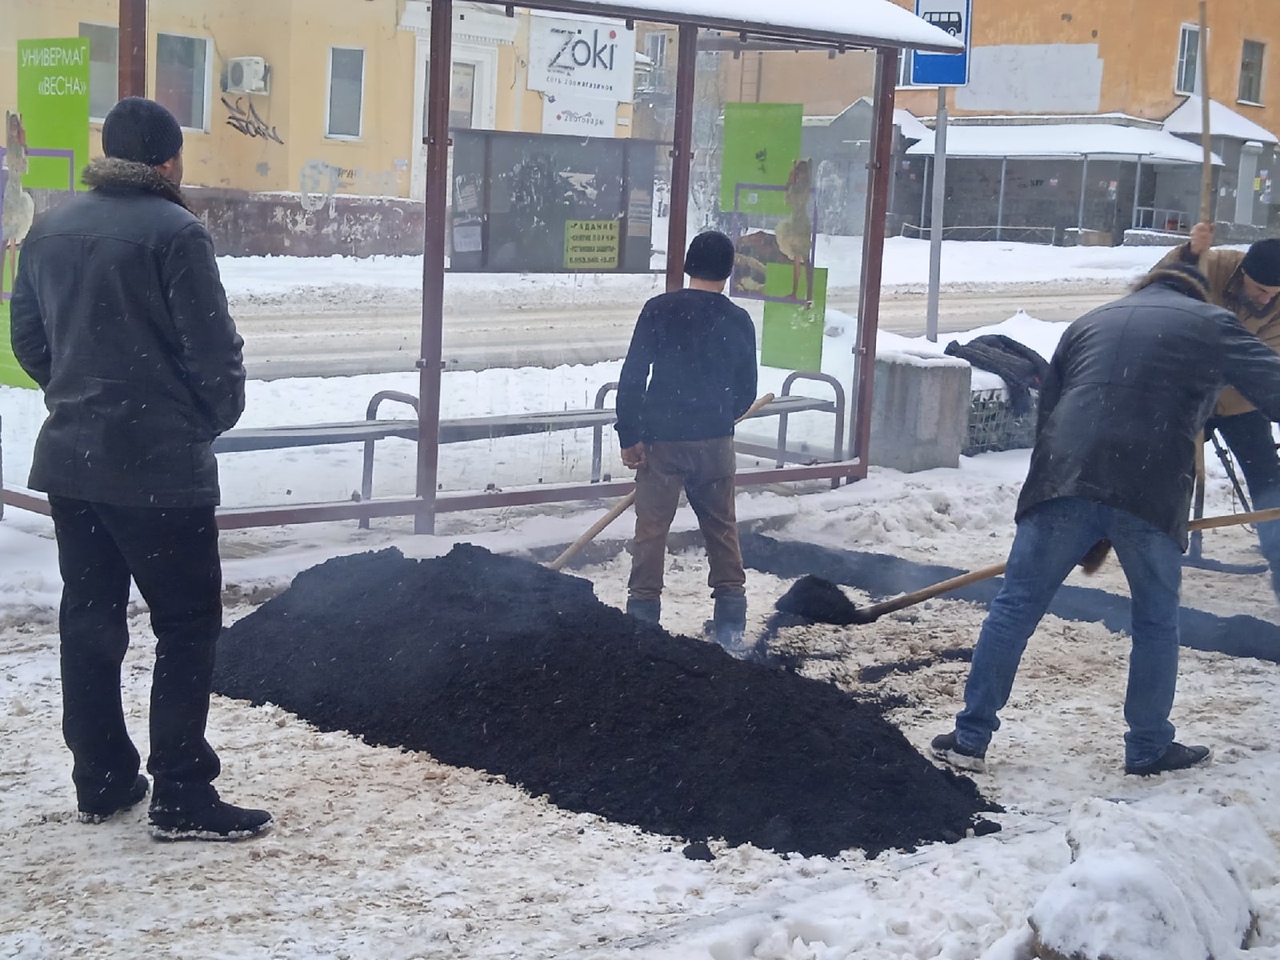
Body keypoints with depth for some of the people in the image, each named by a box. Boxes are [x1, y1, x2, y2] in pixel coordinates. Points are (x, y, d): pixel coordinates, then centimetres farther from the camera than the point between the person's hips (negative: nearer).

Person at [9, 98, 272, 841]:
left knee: (89, 619, 14)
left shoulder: (51, 229, 8)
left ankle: (101, 780, 22)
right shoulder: (174, 231, -14)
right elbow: (213, 348, -15)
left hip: (69, 458, 7)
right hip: (159, 466, -7)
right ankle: (182, 797, 0)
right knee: (188, 622, 1)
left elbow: (28, 339, 14)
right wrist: (218, 415, 4)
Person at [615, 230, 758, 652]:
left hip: (661, 441, -2)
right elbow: (746, 391, 8)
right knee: (722, 530, 13)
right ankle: (731, 625, 16)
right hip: (716, 443, 2)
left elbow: (632, 376, -10)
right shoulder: (738, 321, 0)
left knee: (650, 531, 4)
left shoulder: (659, 310, -7)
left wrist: (628, 435, -4)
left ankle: (642, 621, 3)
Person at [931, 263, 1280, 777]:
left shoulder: (1089, 323, 25)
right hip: (1151, 495, -2)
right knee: (1157, 620, 16)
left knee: (1015, 606, 7)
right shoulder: (1213, 324, 14)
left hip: (1064, 482, 2)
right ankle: (1149, 748, 25)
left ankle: (970, 739, 8)